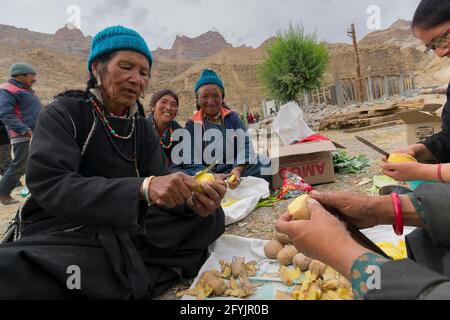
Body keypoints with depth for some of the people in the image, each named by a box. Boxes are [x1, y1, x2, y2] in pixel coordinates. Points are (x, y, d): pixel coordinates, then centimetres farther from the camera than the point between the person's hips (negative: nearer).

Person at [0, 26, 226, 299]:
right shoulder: (64, 113, -6)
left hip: (128, 232, 6)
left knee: (211, 217, -10)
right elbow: (49, 185, -22)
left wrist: (191, 199, -26)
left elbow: (161, 191, -3)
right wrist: (142, 188, -36)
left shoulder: (144, 130, 8)